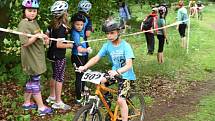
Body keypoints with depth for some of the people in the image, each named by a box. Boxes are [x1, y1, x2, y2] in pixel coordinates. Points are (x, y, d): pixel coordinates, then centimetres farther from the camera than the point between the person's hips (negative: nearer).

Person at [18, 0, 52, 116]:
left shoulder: (34, 22, 10)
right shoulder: (23, 24, -18)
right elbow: (25, 43, -25)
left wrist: (44, 38, 5)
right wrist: (36, 36, -33)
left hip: (37, 56, 9)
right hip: (31, 57, -9)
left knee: (32, 80, 17)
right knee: (35, 81, -2)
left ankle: (27, 103, 30)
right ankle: (41, 107, 6)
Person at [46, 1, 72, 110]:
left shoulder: (53, 24, 3)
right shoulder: (62, 28, -23)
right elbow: (59, 45, -25)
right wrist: (70, 45, -15)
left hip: (52, 54, 9)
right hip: (59, 56, -9)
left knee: (55, 75, 21)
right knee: (60, 78, 0)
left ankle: (52, 96, 34)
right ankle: (58, 102, 7)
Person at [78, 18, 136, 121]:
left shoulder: (125, 46, -20)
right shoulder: (107, 46, -5)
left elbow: (129, 65, -30)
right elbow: (96, 58, -10)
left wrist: (117, 72, -48)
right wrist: (84, 67, -27)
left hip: (125, 75, -5)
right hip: (114, 72, 6)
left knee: (120, 100, -16)